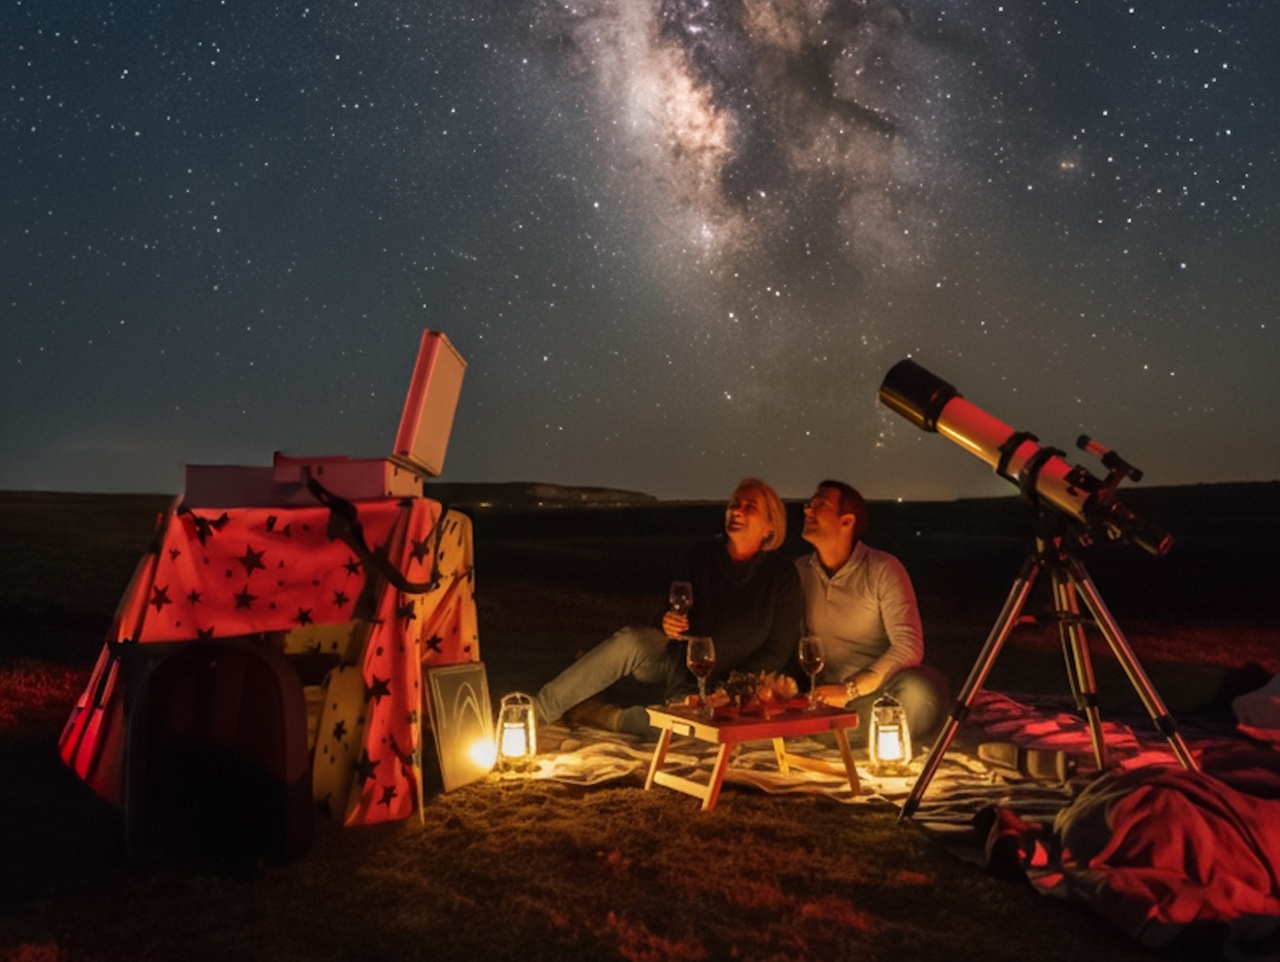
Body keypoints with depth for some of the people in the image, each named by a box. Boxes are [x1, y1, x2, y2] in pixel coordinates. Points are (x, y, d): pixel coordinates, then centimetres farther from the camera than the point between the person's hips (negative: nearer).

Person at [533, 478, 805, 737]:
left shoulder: (782, 575, -12)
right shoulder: (702, 555, -2)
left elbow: (777, 652, -8)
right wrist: (669, 623, -16)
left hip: (715, 683, -3)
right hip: (678, 653, 3)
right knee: (628, 641, -30)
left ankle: (590, 712, -19)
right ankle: (538, 709, -30)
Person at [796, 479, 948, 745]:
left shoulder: (883, 569, -7)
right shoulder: (799, 572, 6)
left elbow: (909, 646, -15)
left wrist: (849, 691, -22)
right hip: (830, 695, 3)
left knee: (921, 691, -37)